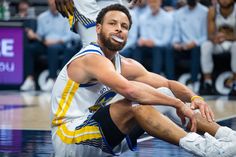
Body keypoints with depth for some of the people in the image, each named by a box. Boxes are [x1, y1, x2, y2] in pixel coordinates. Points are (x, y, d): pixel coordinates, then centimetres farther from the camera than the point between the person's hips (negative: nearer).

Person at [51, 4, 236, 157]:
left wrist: (195, 98, -13)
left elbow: (169, 84, 9)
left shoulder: (126, 66, 11)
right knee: (136, 103, -28)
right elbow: (128, 89, -34)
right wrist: (178, 103, -30)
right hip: (68, 139, -9)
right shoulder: (92, 59, -16)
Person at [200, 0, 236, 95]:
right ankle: (207, 83, -27)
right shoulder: (213, 11, -10)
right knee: (206, 46, -28)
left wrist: (226, 37, -43)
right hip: (218, 43, 2)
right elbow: (210, 35, -13)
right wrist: (215, 38, -37)